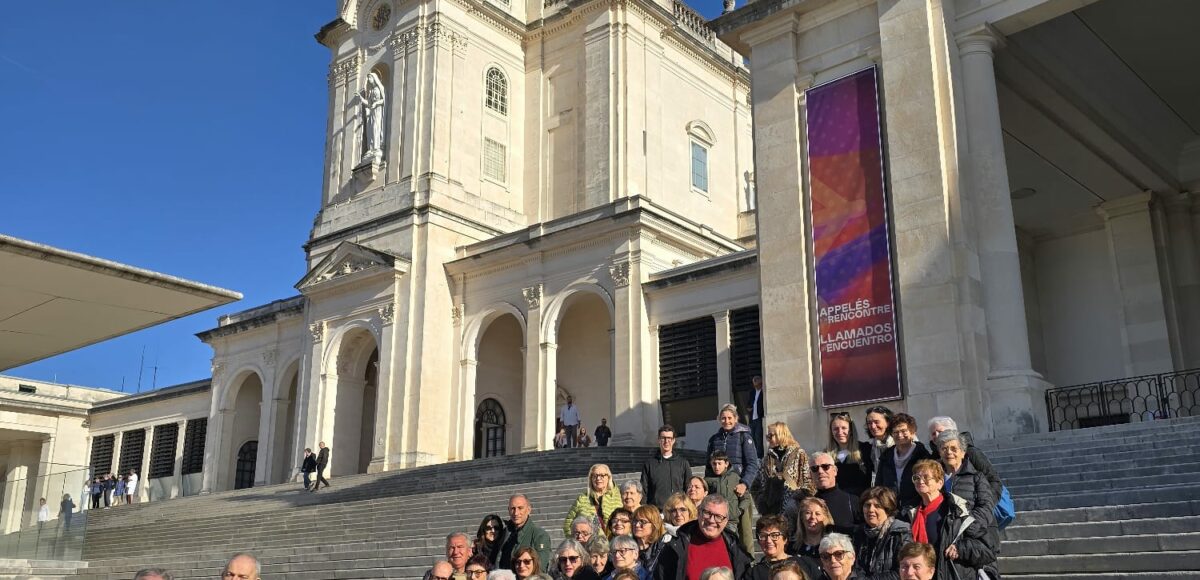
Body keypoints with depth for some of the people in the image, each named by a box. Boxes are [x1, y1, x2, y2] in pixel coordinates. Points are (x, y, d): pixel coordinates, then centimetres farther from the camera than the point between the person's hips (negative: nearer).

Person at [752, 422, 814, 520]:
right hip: (771, 510, 4)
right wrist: (761, 504, 7)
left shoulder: (799, 454, 1)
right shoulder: (767, 458, 15)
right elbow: (755, 486, 19)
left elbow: (808, 482, -4)